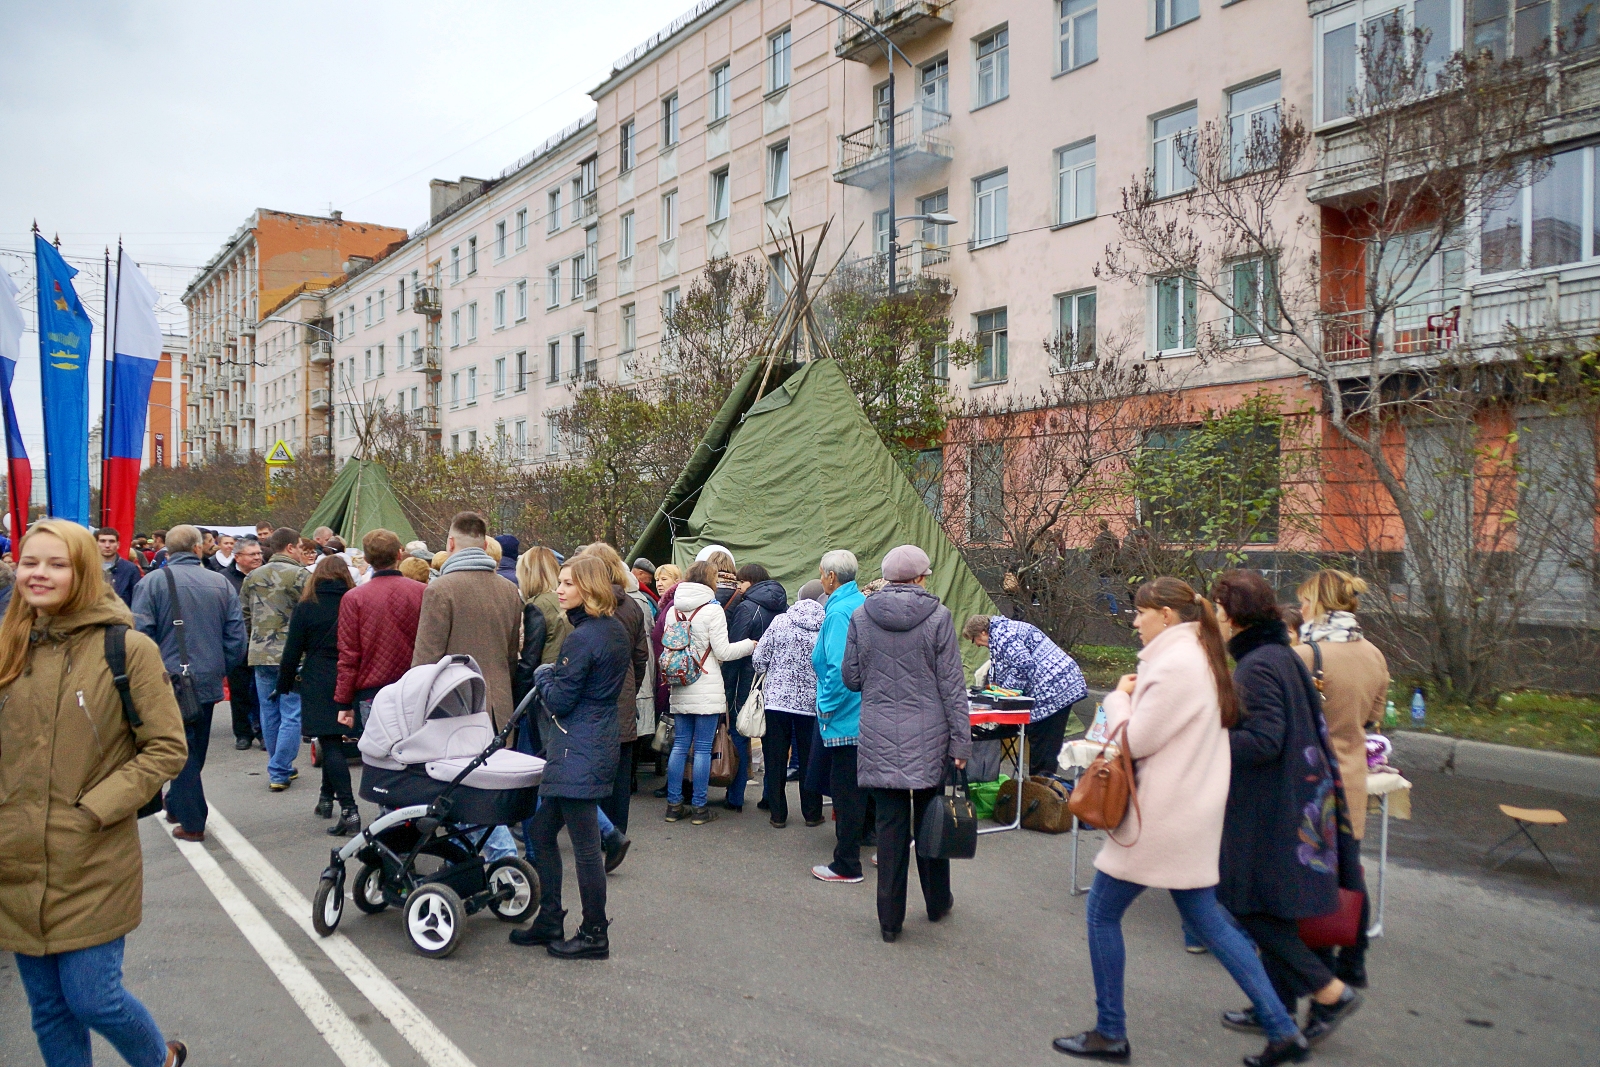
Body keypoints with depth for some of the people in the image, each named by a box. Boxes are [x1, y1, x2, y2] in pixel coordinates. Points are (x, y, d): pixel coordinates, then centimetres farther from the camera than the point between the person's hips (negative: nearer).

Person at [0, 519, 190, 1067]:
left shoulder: (127, 648, -9)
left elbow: (167, 748, -9)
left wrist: (96, 809, -15)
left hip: (94, 864, -5)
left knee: (91, 997, 0)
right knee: (48, 1007, 14)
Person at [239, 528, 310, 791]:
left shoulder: (252, 577, 10)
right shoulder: (300, 575, -11)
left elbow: (244, 614, 15)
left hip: (261, 654, 6)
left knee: (269, 714, 14)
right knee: (291, 715, 1)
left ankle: (281, 768, 23)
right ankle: (279, 773, 1)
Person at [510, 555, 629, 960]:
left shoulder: (582, 638, -19)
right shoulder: (617, 631, 10)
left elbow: (559, 701, -15)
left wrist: (544, 675, 2)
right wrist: (556, 676, 14)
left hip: (578, 752, -10)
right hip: (601, 742, 10)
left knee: (585, 846, 0)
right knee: (541, 832, 18)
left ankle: (594, 936, 12)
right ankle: (549, 922, 26)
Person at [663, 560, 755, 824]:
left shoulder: (674, 610, 7)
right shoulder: (713, 609, -10)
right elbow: (723, 651, -11)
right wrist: (750, 644, 2)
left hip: (680, 690, 6)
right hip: (707, 691, -6)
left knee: (680, 745, 11)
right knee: (703, 748, 1)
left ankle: (673, 804, 15)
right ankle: (698, 808, 6)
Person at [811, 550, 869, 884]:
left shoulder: (839, 612, -17)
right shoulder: (864, 604, 10)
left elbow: (839, 667, -25)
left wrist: (826, 706, -13)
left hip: (845, 717, -9)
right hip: (867, 714, 9)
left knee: (845, 790, 0)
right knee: (861, 785, 19)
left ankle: (846, 865, 9)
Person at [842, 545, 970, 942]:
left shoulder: (860, 617, -2)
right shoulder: (938, 616, -7)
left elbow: (850, 678, 5)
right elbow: (952, 685, -6)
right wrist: (961, 741, -2)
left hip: (880, 740, 1)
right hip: (929, 738, -1)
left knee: (890, 824, 7)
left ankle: (890, 918, 13)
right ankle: (937, 902, 32)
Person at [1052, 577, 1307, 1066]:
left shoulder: (1174, 664, -19)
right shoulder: (1200, 658, 12)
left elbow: (1136, 740, -19)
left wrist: (1119, 698, -3)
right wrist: (1133, 698, 3)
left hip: (1159, 818, -10)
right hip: (1191, 814, 10)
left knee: (1102, 913, 4)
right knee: (1206, 918, 17)